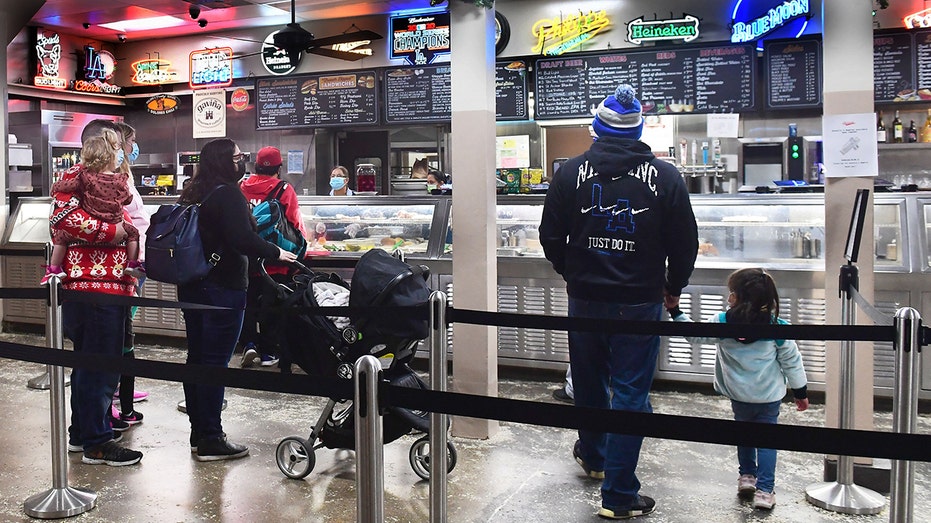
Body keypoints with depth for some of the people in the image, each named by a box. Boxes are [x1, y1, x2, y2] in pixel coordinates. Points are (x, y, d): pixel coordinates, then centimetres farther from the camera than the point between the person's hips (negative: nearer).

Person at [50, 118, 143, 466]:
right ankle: (96, 443, 3)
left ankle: (82, 432, 29)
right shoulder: (74, 179, -9)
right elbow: (63, 218, -26)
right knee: (101, 368, -5)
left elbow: (123, 223, 32)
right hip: (95, 286, -11)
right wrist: (112, 231, -20)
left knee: (89, 364, 18)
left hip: (110, 285, 11)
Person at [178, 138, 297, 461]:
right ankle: (211, 440, 1)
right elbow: (243, 239, -22)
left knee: (197, 358, 13)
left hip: (192, 286, 9)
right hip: (222, 288, -9)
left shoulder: (193, 193, 12)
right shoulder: (227, 194, -14)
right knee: (215, 362, -4)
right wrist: (276, 253, -9)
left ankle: (198, 434, 22)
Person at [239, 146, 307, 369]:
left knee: (248, 301, 17)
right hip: (275, 260, -2)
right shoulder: (284, 190, -10)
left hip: (246, 257, 2)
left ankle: (249, 343, 6)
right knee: (271, 305, 8)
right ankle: (268, 351, 14)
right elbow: (296, 225, -9)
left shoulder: (242, 187, -1)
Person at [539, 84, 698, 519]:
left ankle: (592, 455, 45)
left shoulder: (571, 172, -3)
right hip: (640, 302, -2)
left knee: (589, 382, 21)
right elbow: (685, 243, -1)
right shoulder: (665, 177, -6)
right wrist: (673, 287, 16)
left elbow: (551, 237, 2)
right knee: (630, 394, 4)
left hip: (584, 298, 2)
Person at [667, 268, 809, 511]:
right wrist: (801, 391, 8)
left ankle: (747, 476, 33)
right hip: (770, 396, -1)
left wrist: (676, 312, 8)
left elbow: (695, 334, 0)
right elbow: (792, 361, -4)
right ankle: (764, 490, 5)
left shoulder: (721, 323, -15)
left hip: (739, 396, 1)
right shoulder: (778, 327, -13)